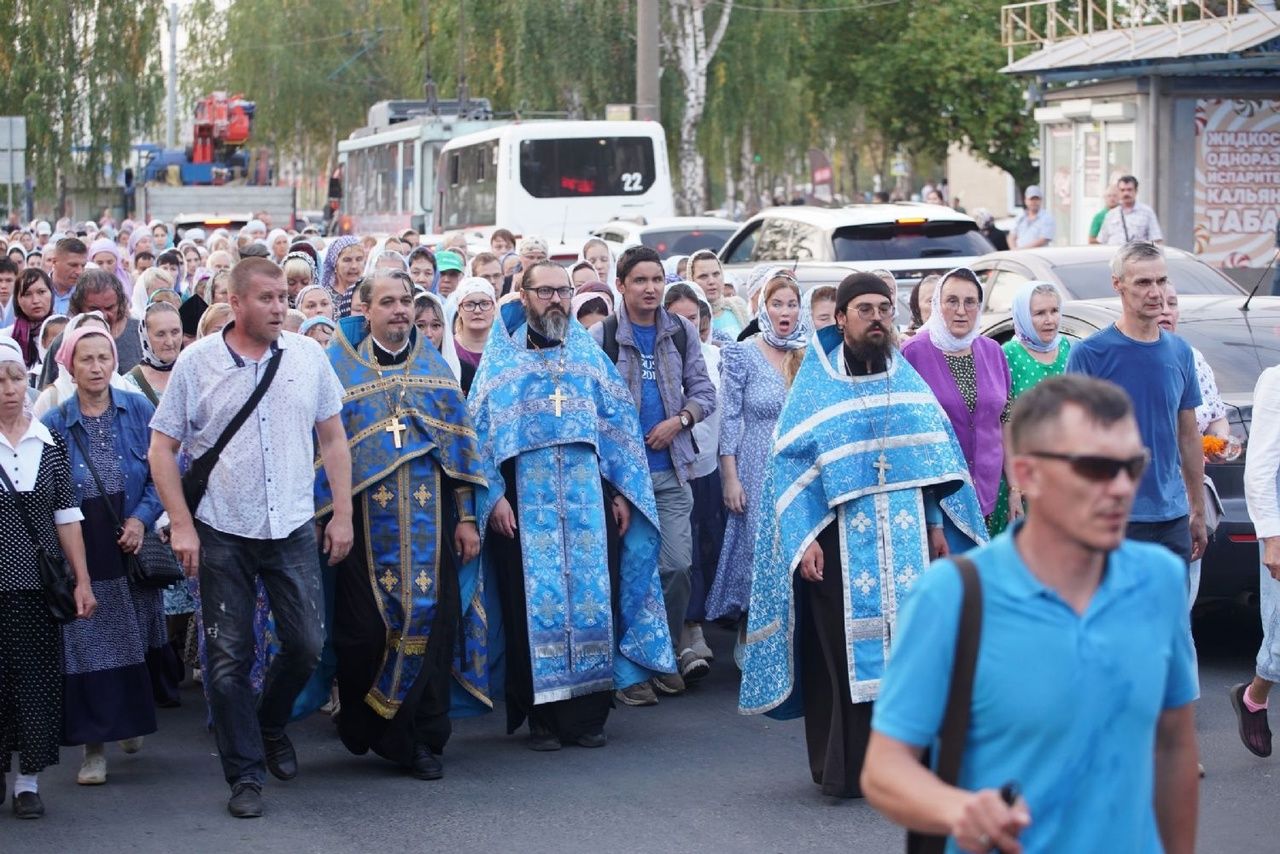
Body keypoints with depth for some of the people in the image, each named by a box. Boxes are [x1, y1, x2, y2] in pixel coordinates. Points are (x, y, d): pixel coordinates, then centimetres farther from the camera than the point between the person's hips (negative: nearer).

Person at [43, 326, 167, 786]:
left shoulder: (139, 410, 2)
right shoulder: (55, 424, 1)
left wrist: (142, 518, -11)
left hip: (132, 544, 1)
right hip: (81, 553, -1)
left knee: (136, 640, 9)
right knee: (87, 644, -2)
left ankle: (132, 720, 33)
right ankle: (94, 746, 4)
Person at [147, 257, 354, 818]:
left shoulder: (307, 356, 2)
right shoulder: (197, 362, -4)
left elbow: (333, 438, 9)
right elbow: (162, 448, -1)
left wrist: (342, 514, 4)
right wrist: (180, 524, -7)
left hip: (293, 530, 2)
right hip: (221, 534, -2)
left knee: (306, 644, 5)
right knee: (229, 656, 2)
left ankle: (271, 726, 34)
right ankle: (244, 775, 13)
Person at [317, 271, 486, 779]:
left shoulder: (434, 367, 12)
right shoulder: (342, 370, 4)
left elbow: (459, 440, 10)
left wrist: (466, 517, 4)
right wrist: (329, 519, -5)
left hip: (429, 518, 2)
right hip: (368, 519, -2)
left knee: (430, 623, 0)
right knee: (365, 630, -3)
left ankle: (422, 740, 8)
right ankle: (363, 730, 17)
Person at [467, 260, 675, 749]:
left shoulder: (589, 353, 14)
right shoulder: (501, 357, 8)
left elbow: (620, 422, 12)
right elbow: (480, 429, 1)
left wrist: (622, 491, 3)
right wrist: (493, 496, -9)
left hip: (589, 498, 2)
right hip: (525, 500, -2)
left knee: (594, 598, -1)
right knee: (534, 603, -1)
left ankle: (588, 715, 6)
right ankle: (542, 717, 6)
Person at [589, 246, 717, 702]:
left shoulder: (682, 333, 8)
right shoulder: (602, 335, -2)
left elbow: (703, 391, 11)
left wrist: (679, 420, -7)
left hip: (672, 469, 3)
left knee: (677, 566, -1)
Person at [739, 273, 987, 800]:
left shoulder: (907, 380, 12)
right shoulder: (815, 386, 1)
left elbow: (935, 455, 14)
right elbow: (789, 462, -4)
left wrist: (937, 525, 7)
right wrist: (804, 539, -12)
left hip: (906, 539, 3)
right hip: (842, 539, -3)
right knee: (845, 651, -3)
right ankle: (843, 769, 5)